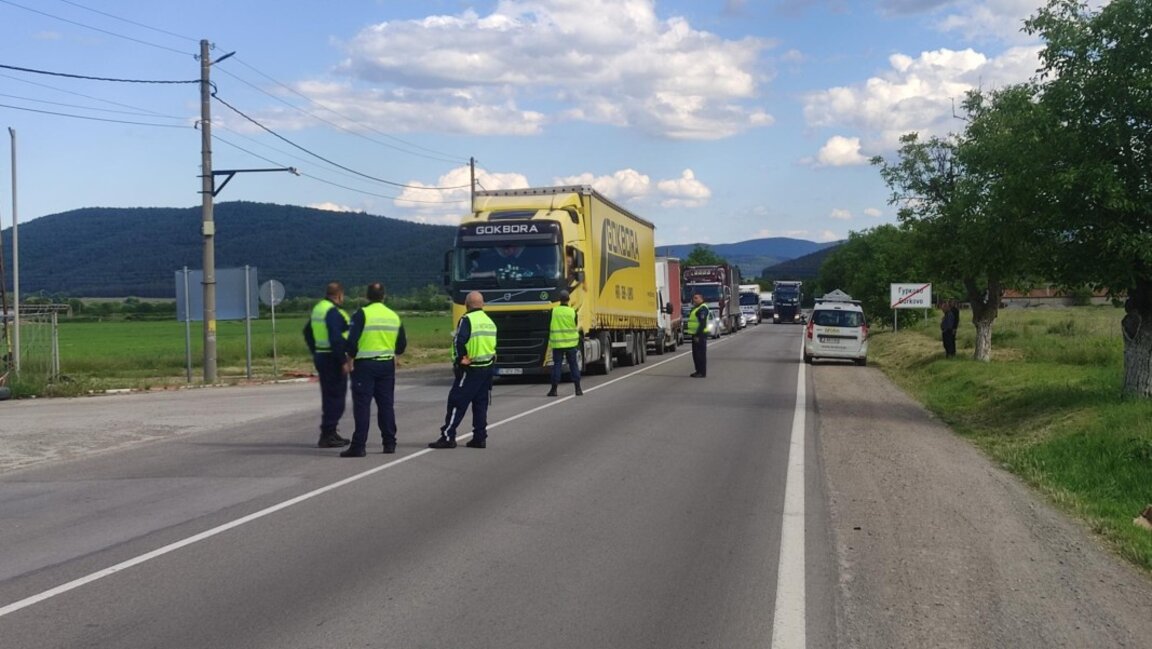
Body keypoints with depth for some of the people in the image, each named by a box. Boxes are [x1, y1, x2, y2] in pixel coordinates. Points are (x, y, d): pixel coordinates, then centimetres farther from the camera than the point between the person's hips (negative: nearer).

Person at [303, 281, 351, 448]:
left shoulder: (317, 309, 13)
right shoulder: (333, 311, -18)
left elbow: (307, 332, 22)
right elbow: (336, 338, -25)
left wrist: (315, 353, 25)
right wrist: (343, 361, -21)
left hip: (320, 357, 10)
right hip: (333, 359, -10)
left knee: (329, 396, 17)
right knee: (336, 397, -5)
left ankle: (330, 433, 23)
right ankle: (327, 435, -5)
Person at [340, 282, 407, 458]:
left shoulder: (362, 314, -10)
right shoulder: (394, 316, 8)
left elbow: (352, 340, -16)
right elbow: (402, 344, 13)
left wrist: (351, 358, -3)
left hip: (364, 365, -5)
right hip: (387, 364, 5)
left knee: (362, 405, -3)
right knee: (386, 404, 12)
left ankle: (358, 446, -5)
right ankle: (389, 443, 16)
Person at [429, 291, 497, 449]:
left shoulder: (467, 319, -12)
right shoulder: (490, 321, 13)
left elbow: (459, 341, -23)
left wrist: (460, 359, -12)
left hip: (470, 370, -7)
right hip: (487, 368, 7)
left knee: (456, 402, -3)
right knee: (481, 404, 12)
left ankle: (448, 437, -4)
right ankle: (480, 438, 13)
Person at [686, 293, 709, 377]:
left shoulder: (702, 308, -14)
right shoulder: (695, 308, 19)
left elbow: (702, 323, -21)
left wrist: (698, 335, -23)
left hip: (700, 335, -11)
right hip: (695, 334, 11)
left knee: (701, 354, -7)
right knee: (695, 353, 13)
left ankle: (702, 372, -5)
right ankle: (698, 371, 20)